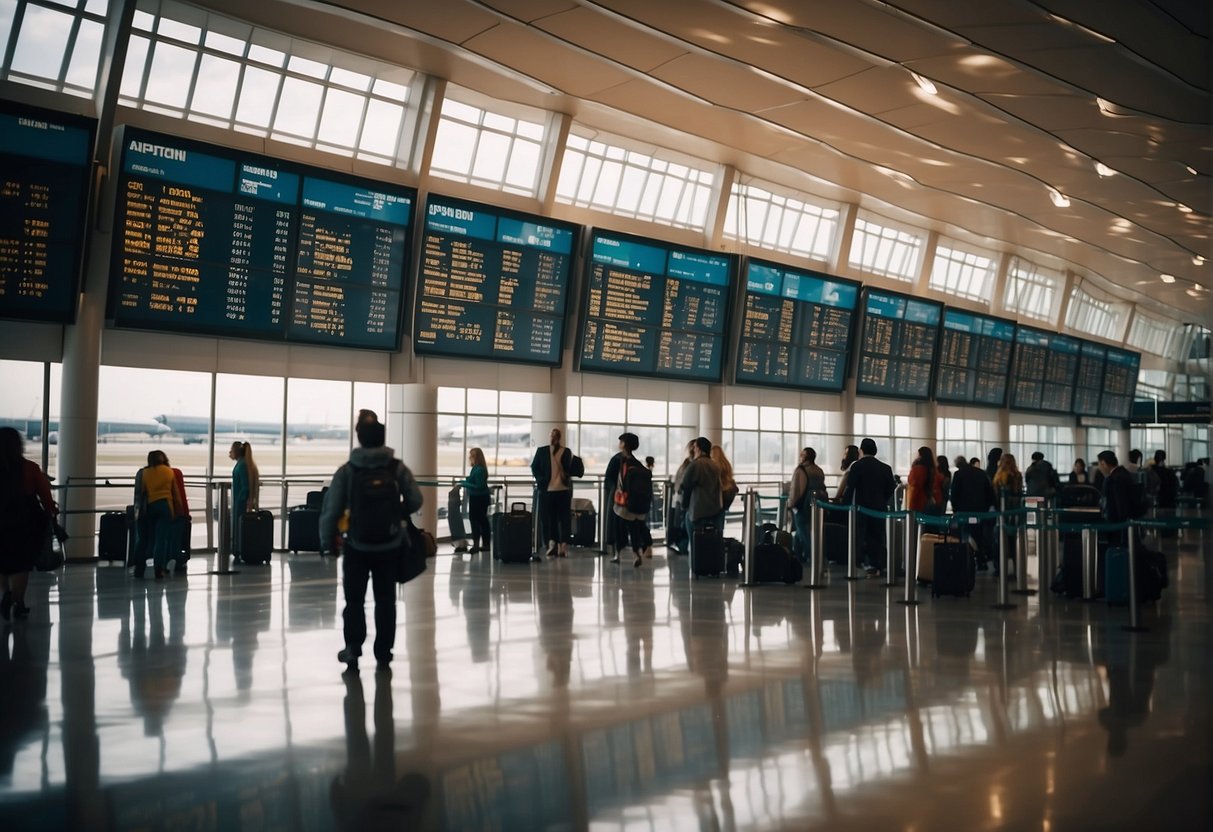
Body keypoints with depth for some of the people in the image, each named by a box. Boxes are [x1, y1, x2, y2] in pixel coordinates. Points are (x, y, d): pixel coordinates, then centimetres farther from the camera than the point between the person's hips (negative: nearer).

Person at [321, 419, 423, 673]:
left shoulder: (347, 471, -7)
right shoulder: (398, 468, -3)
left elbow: (331, 508, -8)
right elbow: (415, 501, -4)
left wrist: (327, 540, 5)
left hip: (357, 546, -1)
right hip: (389, 546, 1)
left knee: (354, 599, 10)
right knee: (385, 600, 11)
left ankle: (353, 648, -3)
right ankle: (383, 654, 13)